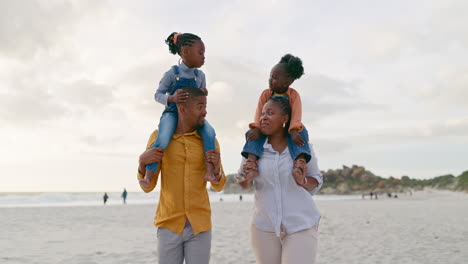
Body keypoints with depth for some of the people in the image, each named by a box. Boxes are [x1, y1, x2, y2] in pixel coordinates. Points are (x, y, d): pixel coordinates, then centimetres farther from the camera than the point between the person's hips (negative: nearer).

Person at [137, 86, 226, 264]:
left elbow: (218, 186, 6)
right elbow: (147, 186, 0)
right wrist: (142, 161, -20)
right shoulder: (159, 137, -2)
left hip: (200, 225, 1)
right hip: (169, 224, 0)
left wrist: (216, 169, -17)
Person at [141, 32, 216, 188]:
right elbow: (158, 95, -5)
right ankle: (148, 173, -20)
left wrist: (203, 94, -9)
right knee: (163, 139, -30)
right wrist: (171, 98, -26)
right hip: (172, 113, -4)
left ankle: (209, 169, -20)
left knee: (209, 132, -24)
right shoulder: (173, 73, -7)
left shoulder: (200, 75, 7)